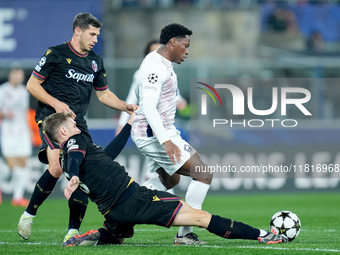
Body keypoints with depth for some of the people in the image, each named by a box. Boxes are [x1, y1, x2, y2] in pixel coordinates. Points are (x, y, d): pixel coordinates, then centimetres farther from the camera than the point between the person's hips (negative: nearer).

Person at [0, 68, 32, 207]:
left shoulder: (23, 92, 13)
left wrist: (29, 131, 21)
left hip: (22, 132, 6)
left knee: (23, 165, -1)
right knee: (13, 165, -11)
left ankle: (18, 197, 5)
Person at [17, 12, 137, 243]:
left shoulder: (95, 62, 15)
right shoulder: (56, 54, -4)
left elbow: (104, 94, 24)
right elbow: (32, 84, -3)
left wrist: (127, 107, 9)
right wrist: (56, 103, -15)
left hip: (78, 124, 6)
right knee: (57, 168, -25)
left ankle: (73, 232, -4)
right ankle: (28, 215, -6)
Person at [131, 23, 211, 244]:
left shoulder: (163, 65, 13)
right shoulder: (155, 67, -19)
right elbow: (148, 107, -27)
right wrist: (166, 140, -32)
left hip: (160, 133, 11)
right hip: (154, 135, -11)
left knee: (170, 180, 29)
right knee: (204, 175, -10)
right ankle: (185, 234, -7)